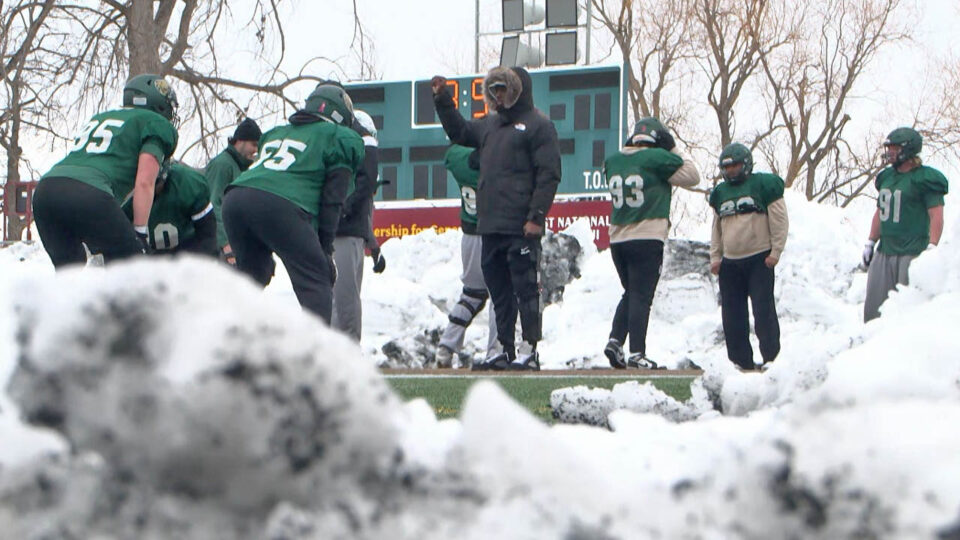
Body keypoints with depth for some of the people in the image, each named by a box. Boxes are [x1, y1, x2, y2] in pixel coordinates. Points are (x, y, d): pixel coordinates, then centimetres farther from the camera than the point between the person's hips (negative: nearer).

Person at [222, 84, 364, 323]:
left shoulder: (276, 133, 36)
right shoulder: (340, 140, 18)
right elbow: (332, 200, 8)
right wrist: (325, 249, 10)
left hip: (235, 198, 6)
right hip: (280, 205, -6)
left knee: (252, 274, 25)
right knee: (316, 284, -1)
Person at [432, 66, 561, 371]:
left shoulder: (537, 126, -3)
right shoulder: (490, 125, 20)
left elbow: (549, 175, -10)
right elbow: (458, 132, 38)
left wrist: (536, 216, -17)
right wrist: (443, 99, 26)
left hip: (521, 229, -8)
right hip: (489, 226, 8)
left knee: (525, 288, -6)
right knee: (499, 293, 10)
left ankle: (530, 349, -4)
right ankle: (505, 350, 15)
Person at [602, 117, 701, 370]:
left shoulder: (614, 161, 7)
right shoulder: (657, 159, -9)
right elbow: (692, 176, 0)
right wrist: (674, 150, 10)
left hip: (617, 239, 6)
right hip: (647, 238, -6)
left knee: (631, 293, 18)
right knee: (641, 296, -4)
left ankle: (615, 341, 4)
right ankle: (636, 353, -8)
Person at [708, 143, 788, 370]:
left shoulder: (763, 185, -2)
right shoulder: (721, 193, 16)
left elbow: (779, 221, -4)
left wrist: (775, 252, -9)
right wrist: (715, 257, 12)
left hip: (759, 260, -6)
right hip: (730, 263, 6)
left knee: (764, 311, -7)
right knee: (732, 315, 5)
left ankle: (772, 358, -2)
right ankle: (740, 360, 11)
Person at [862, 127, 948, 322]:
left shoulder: (924, 179, -7)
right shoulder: (886, 177, 16)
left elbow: (936, 216, -12)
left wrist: (931, 248, -21)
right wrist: (870, 243, 20)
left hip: (912, 253, -7)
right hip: (884, 252, 7)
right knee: (873, 309, 5)